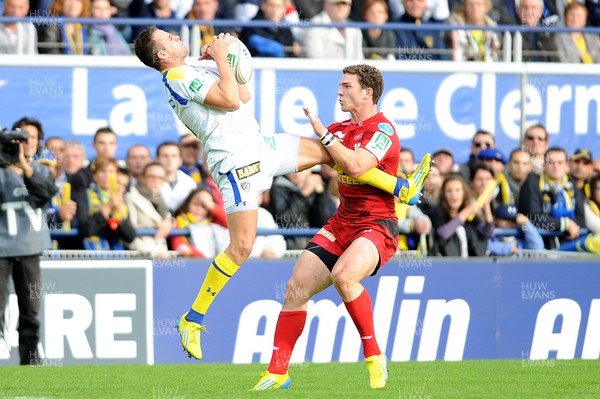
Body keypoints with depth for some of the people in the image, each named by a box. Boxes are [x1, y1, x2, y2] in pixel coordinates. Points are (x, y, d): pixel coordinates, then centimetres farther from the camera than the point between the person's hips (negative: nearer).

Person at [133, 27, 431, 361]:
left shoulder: (197, 70, 16)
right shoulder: (178, 78, -13)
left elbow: (244, 95, 20)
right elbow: (231, 100, -21)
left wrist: (220, 58, 11)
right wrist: (220, 58, -11)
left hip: (258, 145, 9)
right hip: (236, 161, -9)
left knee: (326, 149, 13)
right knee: (242, 246, -14)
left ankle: (403, 188, 24)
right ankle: (192, 320, -6)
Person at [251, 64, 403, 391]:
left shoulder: (382, 129, -11)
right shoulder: (341, 129, 13)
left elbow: (355, 165, -27)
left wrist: (323, 133, -19)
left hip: (376, 226, -8)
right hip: (341, 224, 8)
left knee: (343, 275, -34)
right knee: (297, 286, -4)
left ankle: (374, 357, -17)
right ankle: (277, 372, 4)